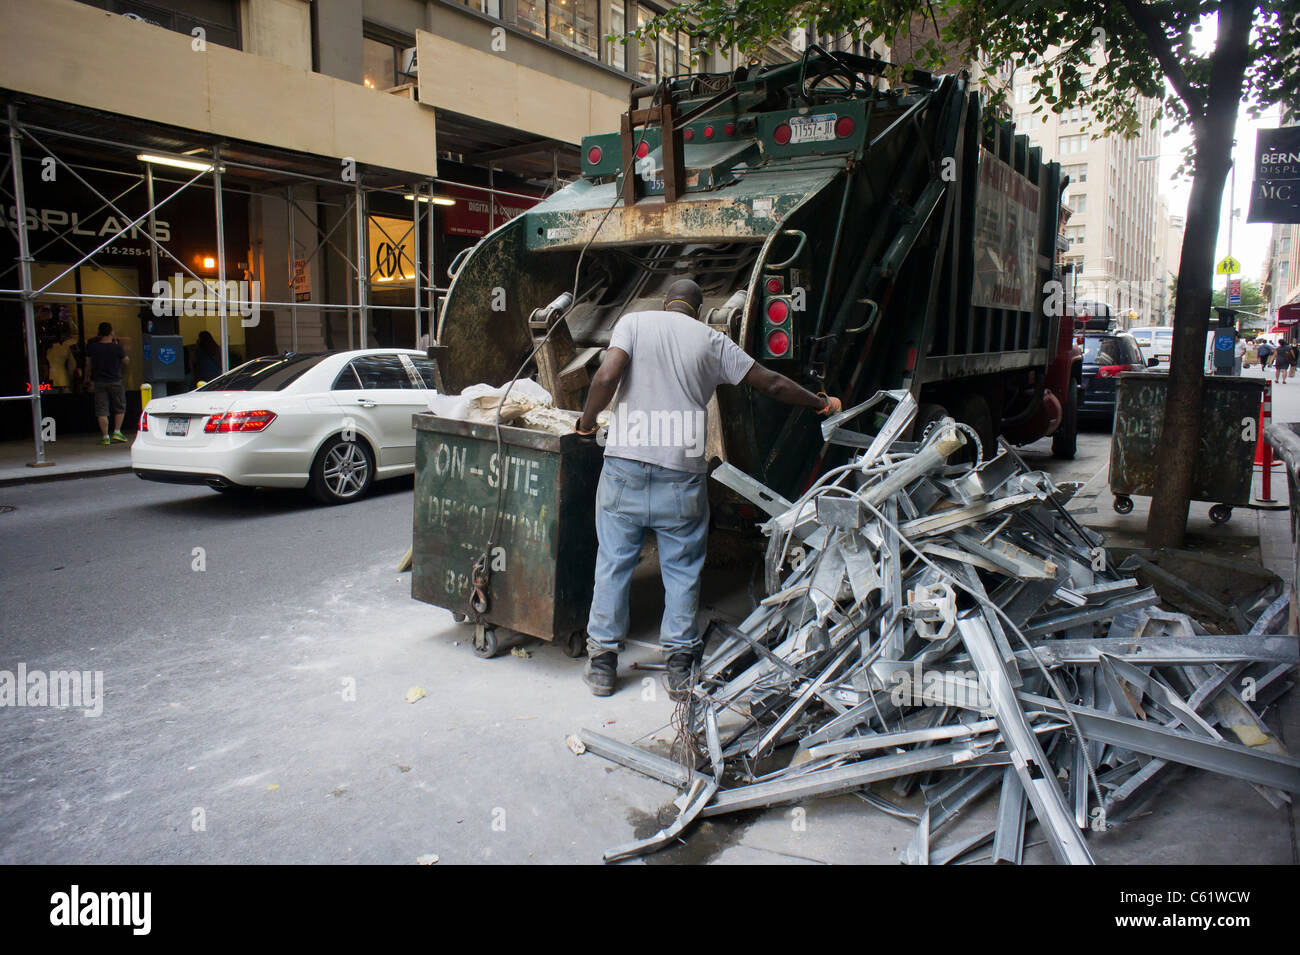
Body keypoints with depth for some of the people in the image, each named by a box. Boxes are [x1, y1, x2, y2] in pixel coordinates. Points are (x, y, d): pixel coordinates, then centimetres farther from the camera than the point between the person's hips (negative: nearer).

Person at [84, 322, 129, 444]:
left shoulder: (92, 347, -3)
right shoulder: (117, 347, -11)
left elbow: (88, 364, 6)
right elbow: (126, 360, 4)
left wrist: (88, 377, 23)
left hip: (99, 382, 2)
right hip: (115, 382, -2)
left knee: (101, 411, 4)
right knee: (120, 408, 15)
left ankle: (105, 436, 3)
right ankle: (117, 432, 9)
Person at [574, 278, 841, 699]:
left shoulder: (634, 322, 5)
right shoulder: (712, 341, 8)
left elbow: (606, 376, -11)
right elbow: (773, 384, 13)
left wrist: (587, 421, 5)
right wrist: (821, 403, 28)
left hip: (625, 464, 0)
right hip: (681, 474, 0)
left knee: (613, 563, 11)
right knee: (682, 570, 12)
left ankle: (603, 663, 20)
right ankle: (679, 668, 18)